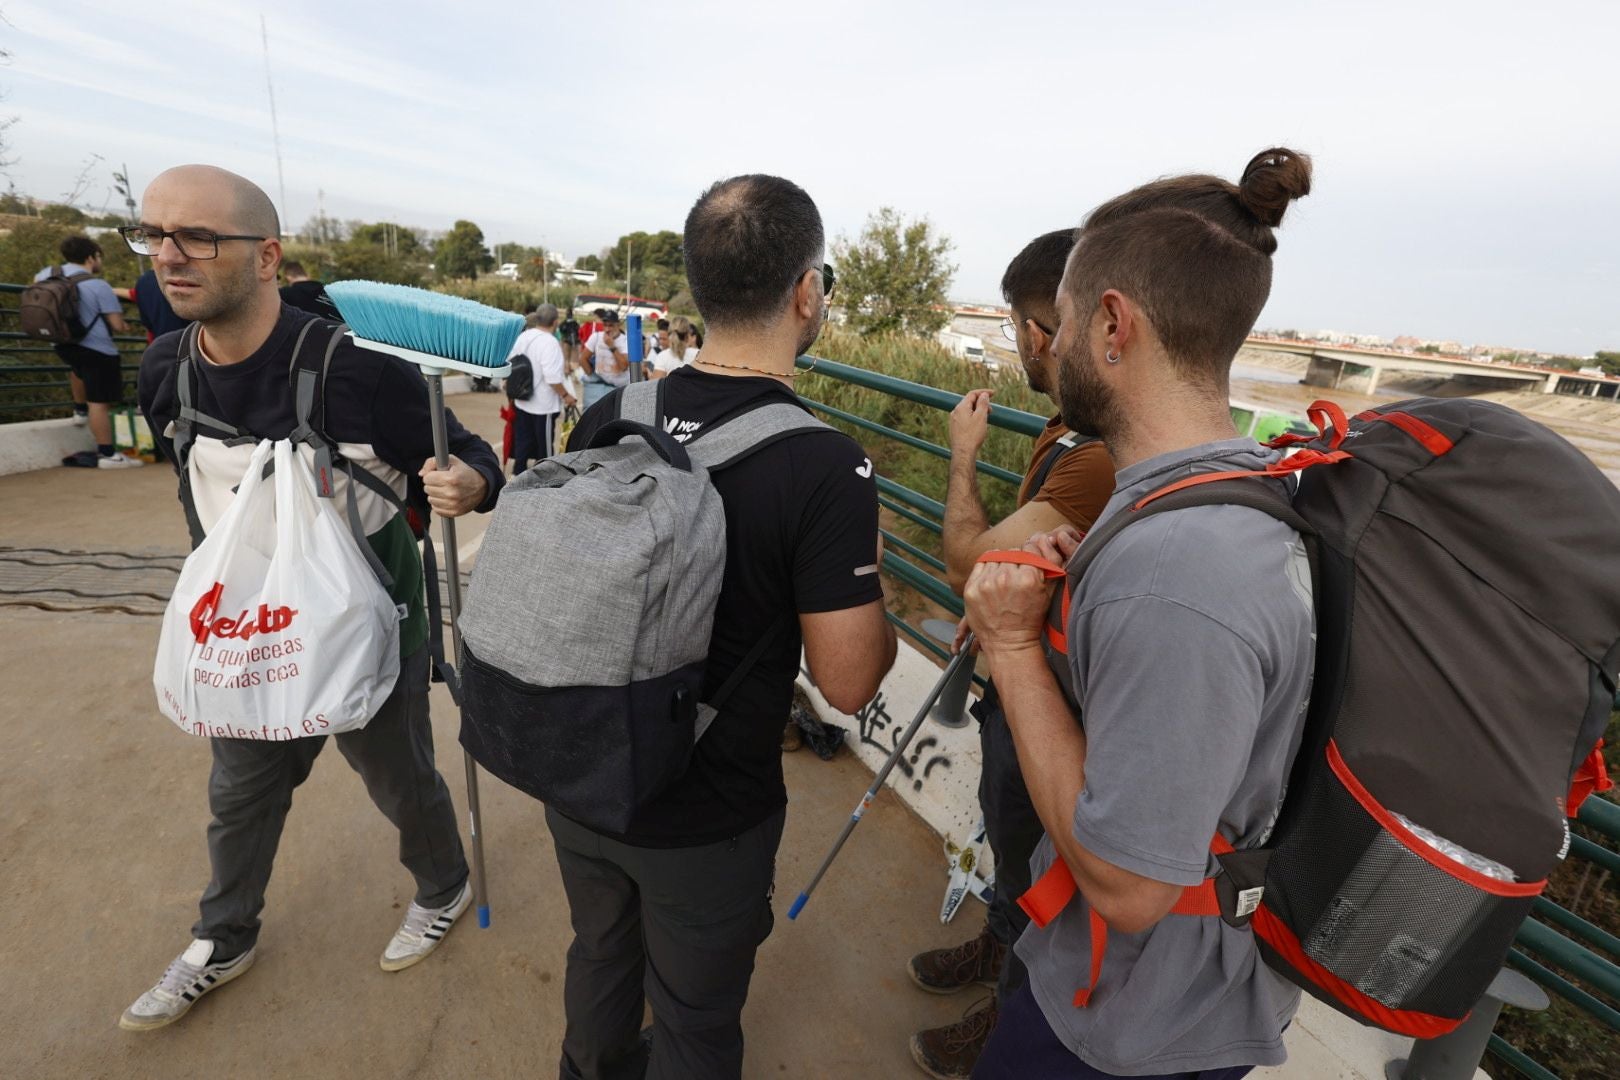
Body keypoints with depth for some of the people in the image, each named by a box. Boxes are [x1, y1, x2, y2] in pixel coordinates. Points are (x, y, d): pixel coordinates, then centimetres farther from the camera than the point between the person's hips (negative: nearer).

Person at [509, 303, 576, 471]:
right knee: (545, 444, 7)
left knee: (522, 442, 15)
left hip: (522, 401, 7)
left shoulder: (523, 337, 4)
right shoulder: (550, 342, -21)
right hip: (543, 405, -7)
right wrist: (565, 395, -13)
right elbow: (552, 377, -26)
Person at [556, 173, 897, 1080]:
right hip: (705, 819, -5)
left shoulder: (607, 418, -9)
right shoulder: (827, 467, -26)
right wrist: (868, 572, -3)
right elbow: (848, 681, -20)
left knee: (602, 954, 32)